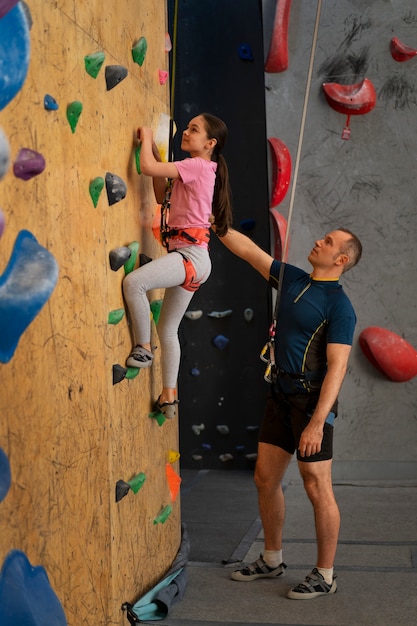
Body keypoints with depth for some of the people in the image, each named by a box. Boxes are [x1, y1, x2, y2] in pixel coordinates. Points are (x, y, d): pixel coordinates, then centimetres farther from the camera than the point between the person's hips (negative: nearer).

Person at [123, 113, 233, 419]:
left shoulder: (198, 166, -9)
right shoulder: (193, 170, 19)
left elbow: (147, 167, -17)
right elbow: (162, 196, 23)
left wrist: (147, 137, 1)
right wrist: (155, 150, 18)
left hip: (191, 254, -10)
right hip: (187, 258, 10)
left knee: (133, 281, -29)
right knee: (168, 329, 13)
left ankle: (143, 348, -14)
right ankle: (169, 397, 20)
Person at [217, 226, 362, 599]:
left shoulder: (339, 305, -13)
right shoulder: (293, 280, 9)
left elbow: (337, 368, -19)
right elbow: (247, 250, 15)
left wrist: (317, 422, -24)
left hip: (312, 399, -8)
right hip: (281, 395, 8)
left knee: (317, 488, -1)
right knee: (265, 478, 13)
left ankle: (325, 575, 12)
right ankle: (272, 560, 29)